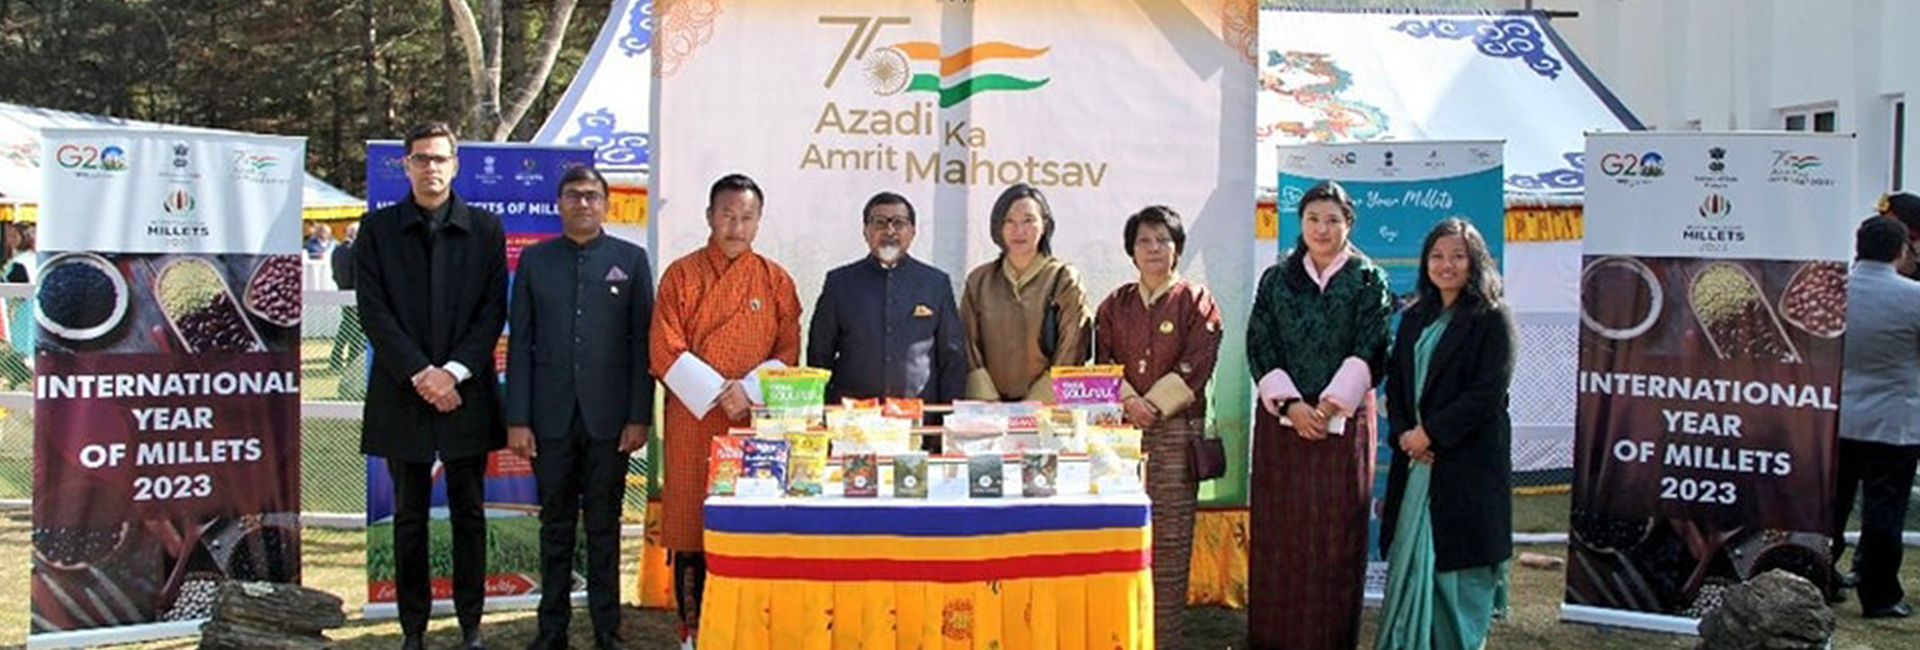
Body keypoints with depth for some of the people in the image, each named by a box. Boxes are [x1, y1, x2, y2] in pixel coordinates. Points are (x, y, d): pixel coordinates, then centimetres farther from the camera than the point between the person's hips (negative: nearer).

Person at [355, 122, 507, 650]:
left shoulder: (485, 229, 5)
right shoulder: (377, 229, 5)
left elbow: (493, 311, 0)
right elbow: (373, 311, -3)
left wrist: (454, 371, -11)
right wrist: (419, 374, -12)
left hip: (466, 393, 0)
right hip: (402, 396, 0)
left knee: (469, 514, 7)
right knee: (409, 517, 7)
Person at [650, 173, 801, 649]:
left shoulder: (775, 281, 7)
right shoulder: (681, 275, 3)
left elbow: (789, 354, 4)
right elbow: (665, 351, -4)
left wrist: (748, 391, -12)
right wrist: (718, 392, -13)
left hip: (755, 421, 1)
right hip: (692, 421, -1)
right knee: (690, 525, 1)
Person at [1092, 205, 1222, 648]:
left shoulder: (1196, 302, 5)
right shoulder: (1115, 305, 16)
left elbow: (1196, 366, -4)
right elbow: (1102, 362, 9)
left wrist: (1154, 406, -11)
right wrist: (1127, 402, -8)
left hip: (1175, 428, -3)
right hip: (1120, 427, 3)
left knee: (1169, 537, -5)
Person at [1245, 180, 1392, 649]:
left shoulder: (1369, 281, 3)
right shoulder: (1276, 280, 10)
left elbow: (1371, 352, -5)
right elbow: (1259, 348, 3)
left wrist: (1329, 406, -13)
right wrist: (1291, 404, -10)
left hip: (1343, 422, -2)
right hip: (1282, 419, 2)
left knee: (1336, 536, -2)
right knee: (1278, 532, 3)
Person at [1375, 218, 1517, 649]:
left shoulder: (1492, 319, -5)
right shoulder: (1414, 319, 14)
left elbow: (1489, 391, -13)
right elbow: (1395, 382, 12)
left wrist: (1430, 432, -15)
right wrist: (1402, 433, -5)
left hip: (1467, 462, -5)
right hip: (1415, 459, 5)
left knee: (1457, 565, -1)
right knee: (1411, 560, 6)